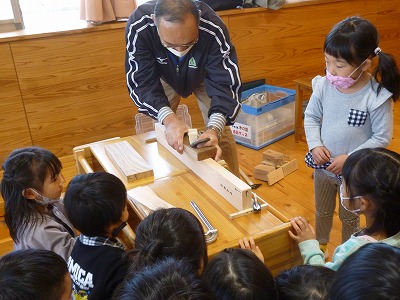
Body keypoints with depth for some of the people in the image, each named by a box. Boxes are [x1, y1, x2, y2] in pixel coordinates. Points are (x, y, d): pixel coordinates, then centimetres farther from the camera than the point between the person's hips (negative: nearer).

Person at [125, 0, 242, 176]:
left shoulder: (214, 30, -40)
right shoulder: (138, 26, -38)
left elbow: (225, 84, -37)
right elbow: (142, 83, -35)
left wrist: (214, 128, -55)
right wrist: (168, 119, -53)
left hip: (206, 75, -1)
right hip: (164, 77, 1)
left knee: (222, 133, -6)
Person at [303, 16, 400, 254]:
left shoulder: (377, 97, -24)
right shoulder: (324, 85, -14)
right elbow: (311, 117, -1)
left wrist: (350, 158, -22)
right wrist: (315, 145, -15)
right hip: (323, 166, 4)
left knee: (349, 218, 21)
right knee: (322, 212, 27)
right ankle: (320, 244, 53)